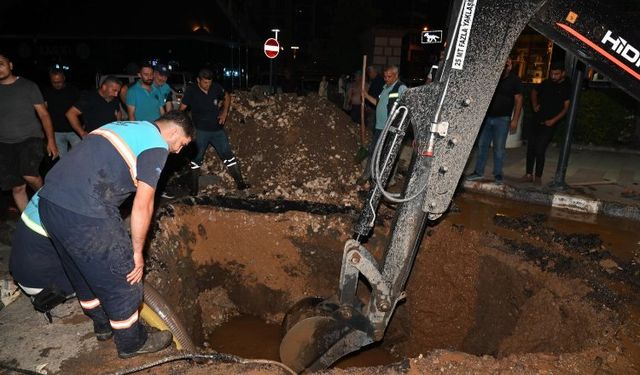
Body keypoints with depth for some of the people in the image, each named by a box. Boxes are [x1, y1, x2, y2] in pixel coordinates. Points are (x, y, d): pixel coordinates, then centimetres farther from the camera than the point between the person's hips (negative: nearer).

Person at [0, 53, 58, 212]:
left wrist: (51, 141, -6)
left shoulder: (28, 86, -1)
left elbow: (43, 114, 0)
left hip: (30, 138, -3)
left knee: (29, 175, -27)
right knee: (17, 188, 5)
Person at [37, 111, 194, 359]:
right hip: (84, 214, -10)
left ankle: (103, 325, 48)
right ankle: (132, 343, 28)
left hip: (49, 199, 10)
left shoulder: (126, 127, 21)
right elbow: (142, 206, -10)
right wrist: (137, 252, 1)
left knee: (84, 274, 26)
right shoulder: (157, 145, -6)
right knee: (121, 280, 9)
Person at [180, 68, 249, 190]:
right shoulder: (191, 91, -10)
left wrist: (224, 113, 5)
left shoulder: (216, 88, -3)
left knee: (228, 155, 3)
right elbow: (182, 109, -8)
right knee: (196, 159, 5)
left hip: (217, 129, 2)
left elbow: (227, 97, 16)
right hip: (200, 131, -2)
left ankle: (240, 182, 8)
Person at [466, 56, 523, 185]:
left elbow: (518, 100, -1)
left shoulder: (514, 80, -2)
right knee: (482, 145, 6)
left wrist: (515, 120, -7)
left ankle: (498, 174, 13)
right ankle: (478, 172, 15)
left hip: (502, 119, -2)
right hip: (487, 116, 3)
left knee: (499, 148, 2)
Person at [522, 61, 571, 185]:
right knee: (530, 148, 5)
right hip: (537, 120, 5)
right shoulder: (546, 83, 8)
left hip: (550, 124, -5)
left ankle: (538, 177, 2)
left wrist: (554, 120, -17)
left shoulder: (567, 87, -5)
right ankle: (529, 174, 14)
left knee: (540, 150, -9)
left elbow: (566, 107, -7)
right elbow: (534, 92, 26)